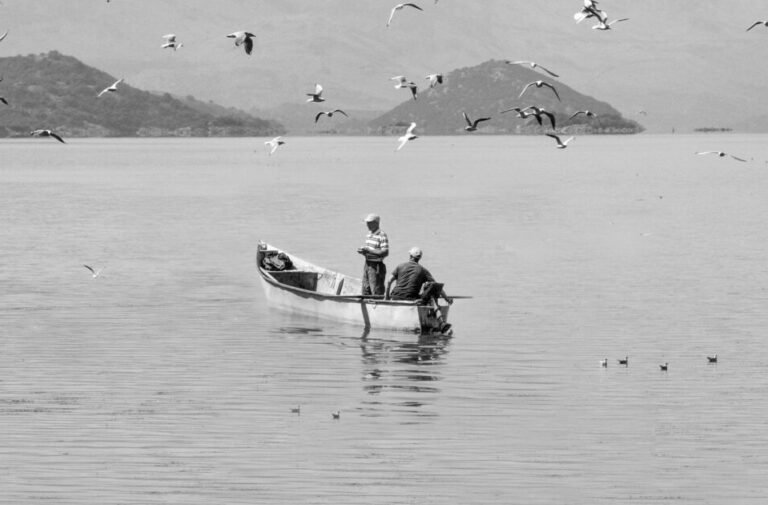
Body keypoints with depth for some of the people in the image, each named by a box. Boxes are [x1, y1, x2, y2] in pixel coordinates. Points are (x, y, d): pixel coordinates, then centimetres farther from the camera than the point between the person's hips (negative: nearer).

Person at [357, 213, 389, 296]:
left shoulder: (382, 236, -13)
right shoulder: (369, 235, 13)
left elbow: (385, 253, -20)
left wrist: (368, 250, -19)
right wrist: (363, 251, -1)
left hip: (376, 266, -8)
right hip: (367, 264, 8)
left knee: (377, 293, -6)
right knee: (366, 292, 11)